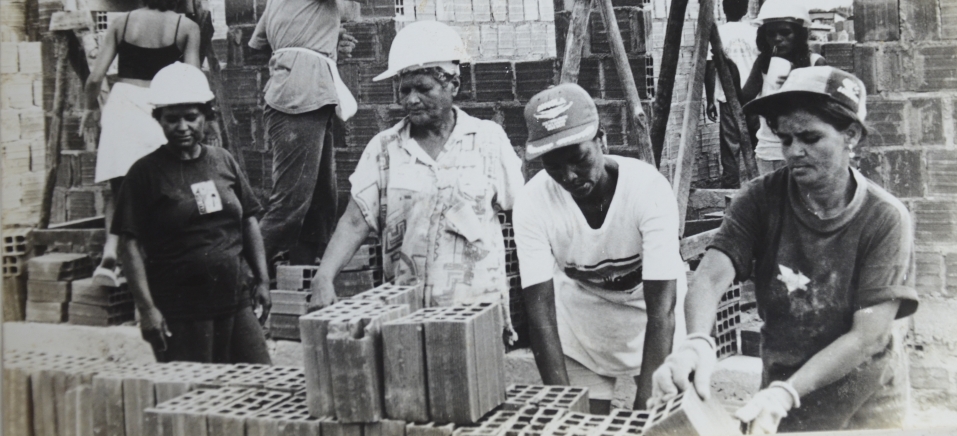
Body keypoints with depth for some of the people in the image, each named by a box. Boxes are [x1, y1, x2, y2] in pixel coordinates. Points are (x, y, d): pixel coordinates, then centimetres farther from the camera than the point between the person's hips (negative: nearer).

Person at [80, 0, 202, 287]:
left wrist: (91, 108, 21)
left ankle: (110, 255, -13)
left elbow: (95, 78, 4)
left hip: (122, 104, 1)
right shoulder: (187, 28, 2)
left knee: (120, 187, 5)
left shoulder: (121, 23, 7)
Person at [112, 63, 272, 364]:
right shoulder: (145, 173, -4)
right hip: (181, 313, -4)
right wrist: (146, 308, -13)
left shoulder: (224, 161, 8)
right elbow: (132, 246, -7)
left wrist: (262, 279, 10)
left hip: (236, 302, 4)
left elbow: (249, 221, 15)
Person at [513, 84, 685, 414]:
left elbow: (661, 311, -30)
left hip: (650, 322, -1)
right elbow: (540, 309, -22)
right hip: (580, 322, 1)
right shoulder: (532, 201, -23)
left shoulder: (649, 188, -29)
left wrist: (645, 403, -37)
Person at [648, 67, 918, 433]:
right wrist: (697, 342, -45)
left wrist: (785, 393, -32)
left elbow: (867, 336, -21)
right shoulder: (761, 199, -13)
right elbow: (711, 276, -25)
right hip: (781, 385, 1)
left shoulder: (884, 219, -18)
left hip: (866, 400, -1)